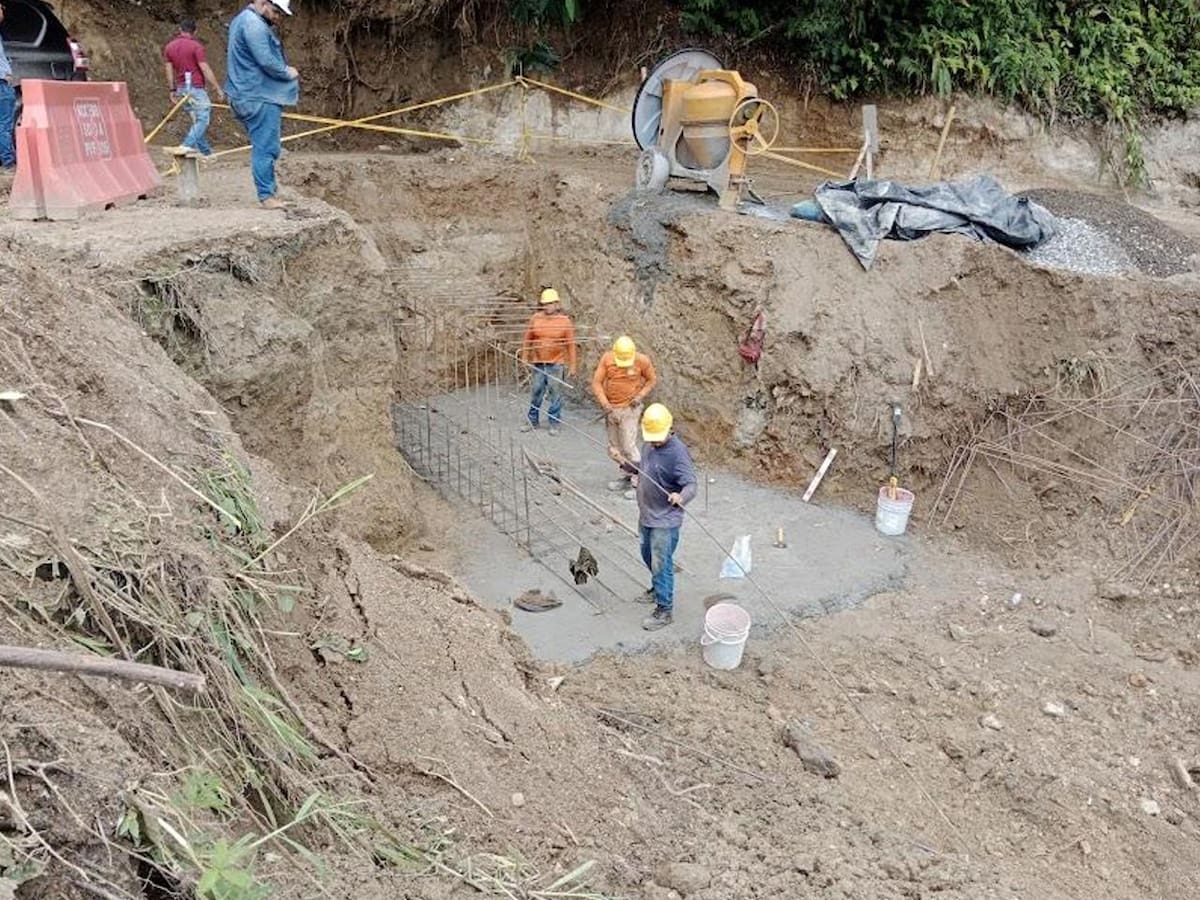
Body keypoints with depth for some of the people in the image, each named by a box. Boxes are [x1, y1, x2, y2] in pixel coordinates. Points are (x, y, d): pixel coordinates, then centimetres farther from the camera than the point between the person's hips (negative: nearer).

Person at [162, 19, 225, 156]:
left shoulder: (169, 46, 11)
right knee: (203, 118, -9)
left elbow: (168, 69, 12)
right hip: (196, 87, -7)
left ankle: (206, 151, 17)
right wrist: (218, 89, -7)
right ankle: (187, 145, -26)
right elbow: (205, 69, -11)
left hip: (182, 88, 7)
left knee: (197, 120, 14)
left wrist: (172, 90, 19)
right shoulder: (196, 46, -8)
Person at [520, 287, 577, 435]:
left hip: (556, 363, -2)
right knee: (536, 392, 10)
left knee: (555, 393, 2)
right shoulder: (536, 318, 2)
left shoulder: (565, 321, -3)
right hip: (538, 363, 2)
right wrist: (524, 357, 6)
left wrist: (572, 365, -3)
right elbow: (527, 339, 8)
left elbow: (571, 344, -2)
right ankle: (532, 421, 23)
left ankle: (555, 424, 13)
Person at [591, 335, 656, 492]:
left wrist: (640, 396, -11)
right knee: (615, 448, 12)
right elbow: (596, 382, -6)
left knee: (629, 447, -7)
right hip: (611, 409, 4)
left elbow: (652, 380, 4)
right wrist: (604, 403, -17)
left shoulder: (642, 361, -11)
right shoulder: (607, 359, -8)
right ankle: (624, 478, 26)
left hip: (629, 410, -4)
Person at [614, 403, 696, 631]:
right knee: (648, 556, 25)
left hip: (665, 520, -9)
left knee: (661, 564, 0)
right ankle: (659, 588, 48)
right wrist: (624, 463, 2)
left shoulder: (678, 452, -25)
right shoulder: (649, 445, 1)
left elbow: (691, 485, -30)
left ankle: (665, 610, 14)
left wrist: (680, 497, -50)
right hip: (646, 515, 9)